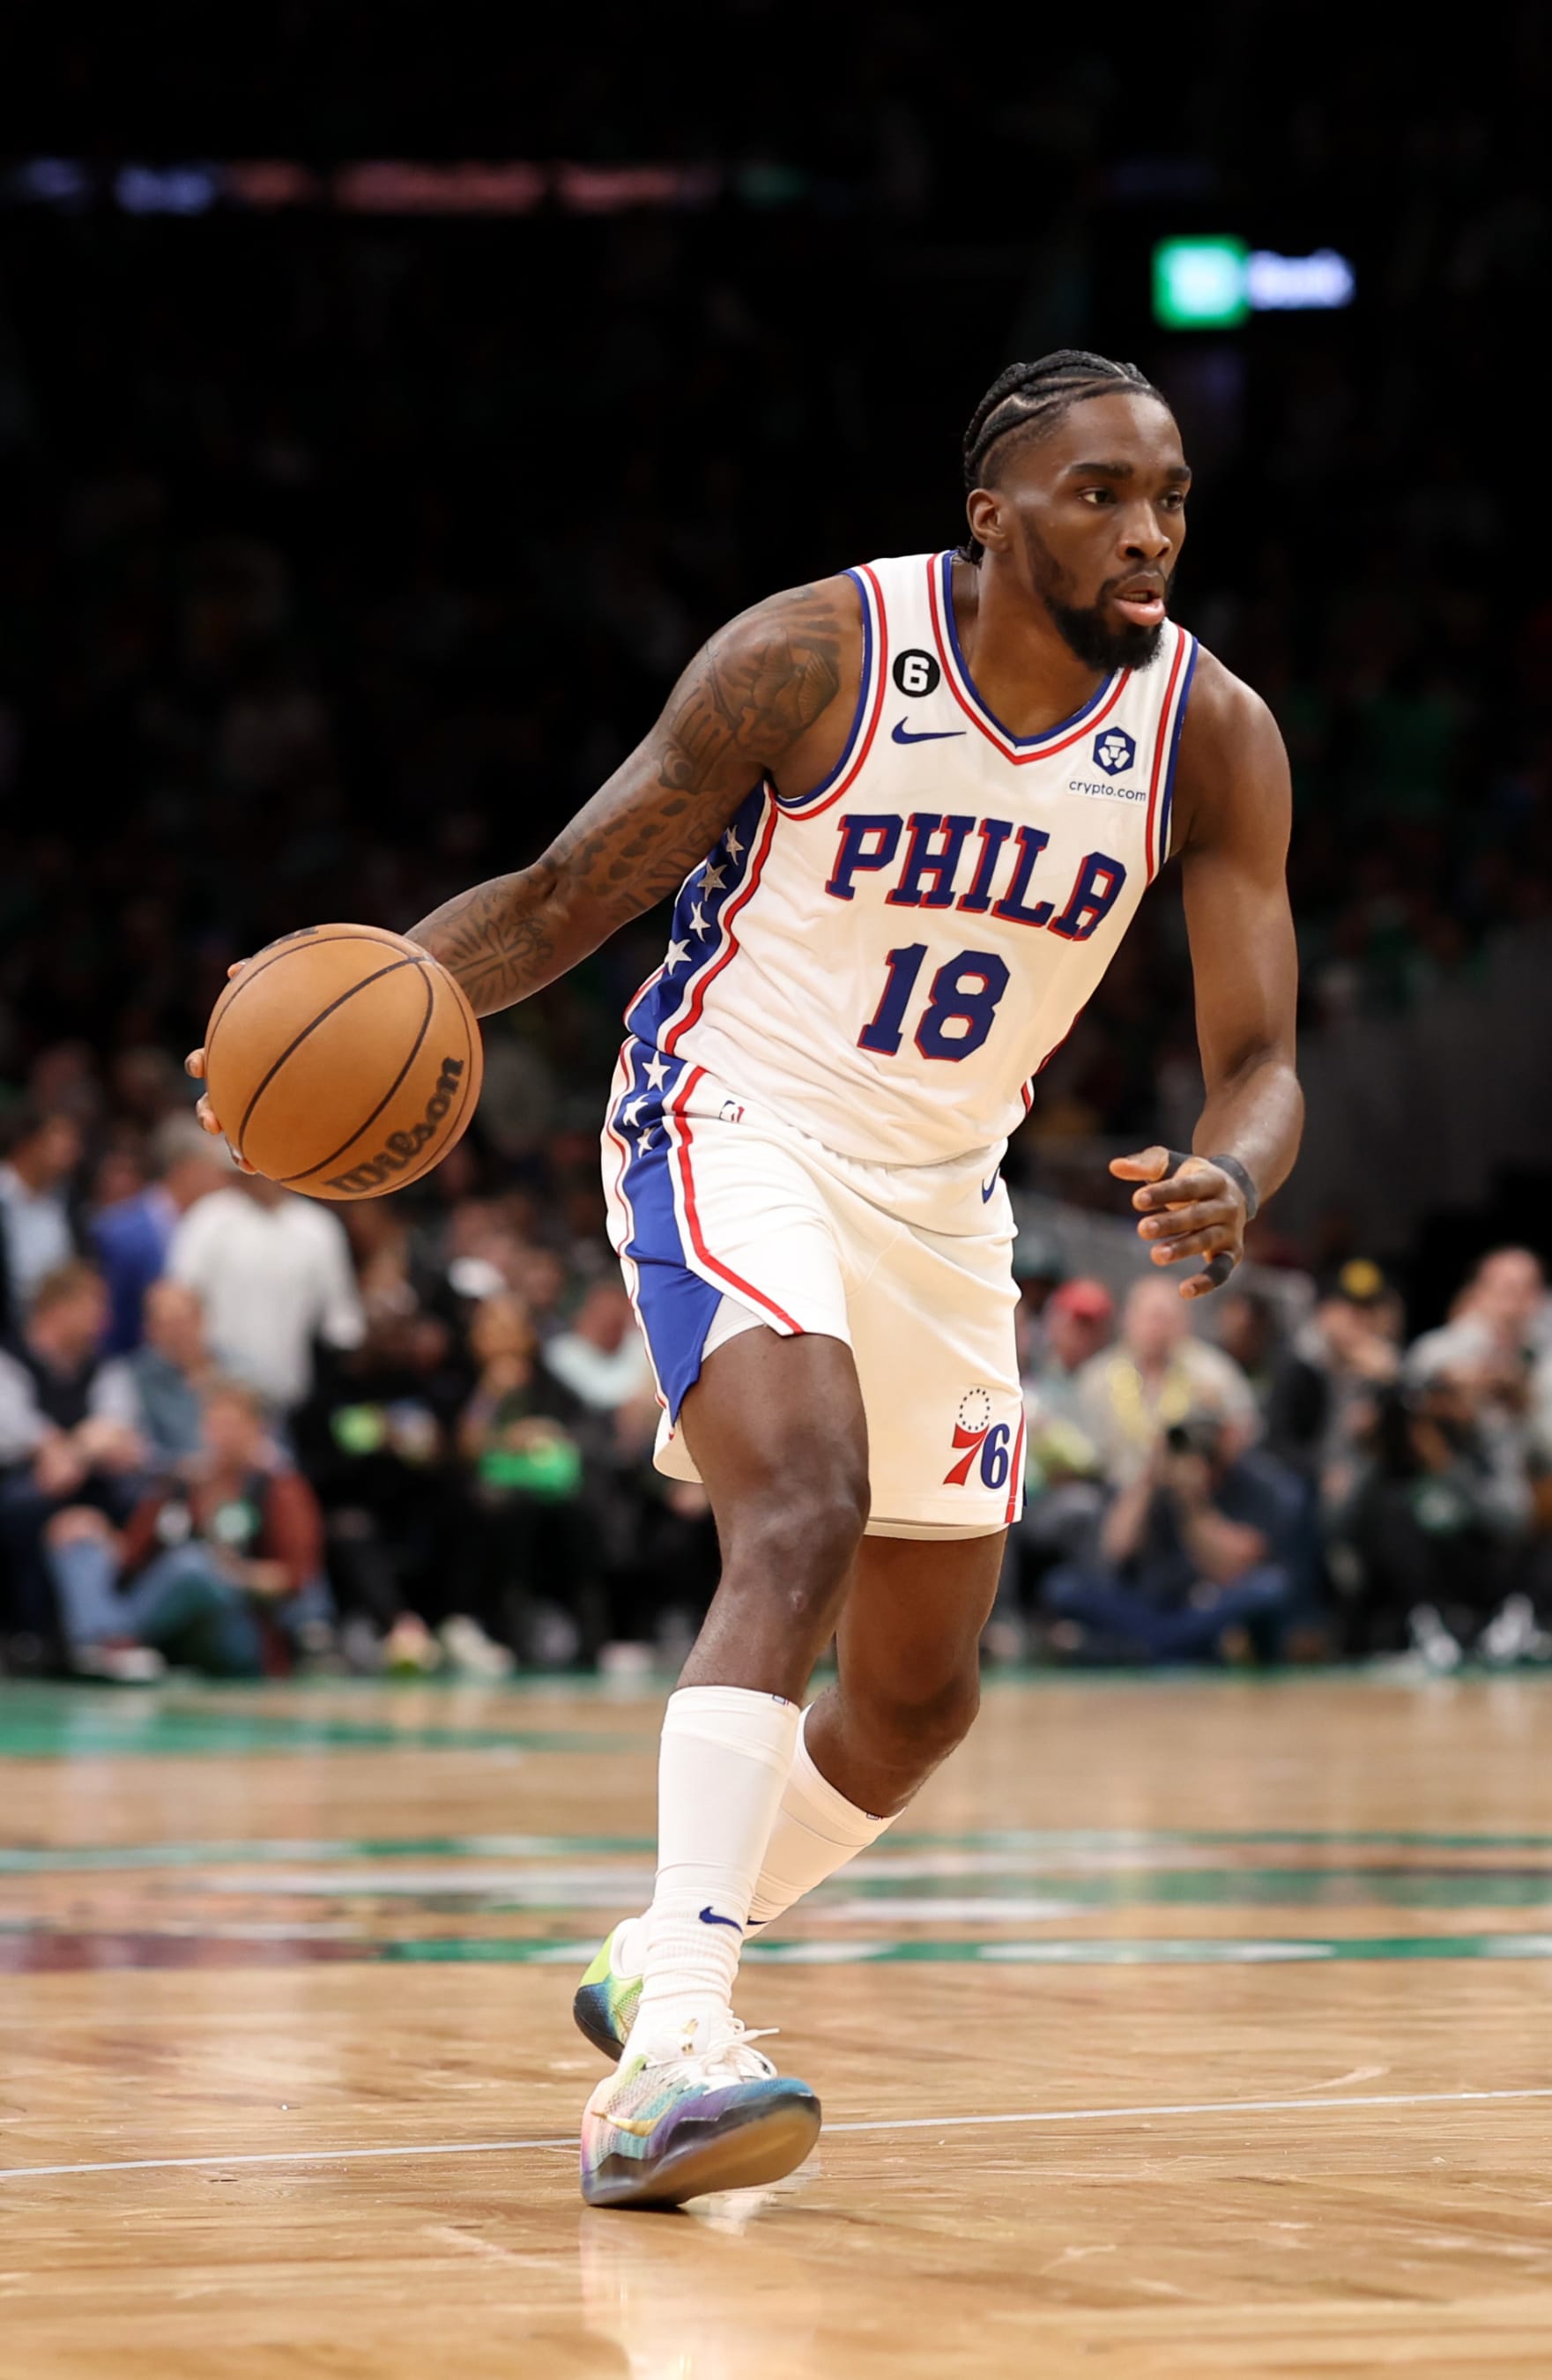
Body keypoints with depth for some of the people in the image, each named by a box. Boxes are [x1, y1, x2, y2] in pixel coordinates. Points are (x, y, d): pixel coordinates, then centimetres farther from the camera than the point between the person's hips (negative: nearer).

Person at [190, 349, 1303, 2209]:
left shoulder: (1211, 734, -8)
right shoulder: (814, 657, -17)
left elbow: (1258, 1057, -7)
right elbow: (567, 896, -10)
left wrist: (1226, 1180, -31)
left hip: (942, 1196, 6)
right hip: (732, 1130, -6)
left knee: (919, 1696, 13)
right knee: (804, 1519, -32)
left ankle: (655, 1961, 38)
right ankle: (673, 2050, -38)